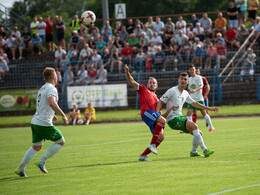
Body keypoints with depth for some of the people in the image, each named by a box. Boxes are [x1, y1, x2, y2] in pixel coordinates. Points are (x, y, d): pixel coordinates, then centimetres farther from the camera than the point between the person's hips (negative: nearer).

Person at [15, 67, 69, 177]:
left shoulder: (42, 89, 18)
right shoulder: (51, 88, -11)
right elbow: (52, 103, -29)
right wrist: (63, 115, -25)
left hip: (35, 122, 9)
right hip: (44, 123, -9)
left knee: (36, 147, 17)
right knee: (61, 142, 5)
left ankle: (20, 169, 12)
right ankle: (41, 162, 3)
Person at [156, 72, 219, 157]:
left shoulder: (185, 93, 13)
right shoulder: (172, 91, -9)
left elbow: (194, 103, 27)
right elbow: (160, 101, -9)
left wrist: (210, 108, 27)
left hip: (180, 118, 8)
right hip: (172, 119, -8)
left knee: (199, 133, 3)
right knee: (194, 125, -26)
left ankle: (193, 152, 23)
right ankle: (205, 150, -26)